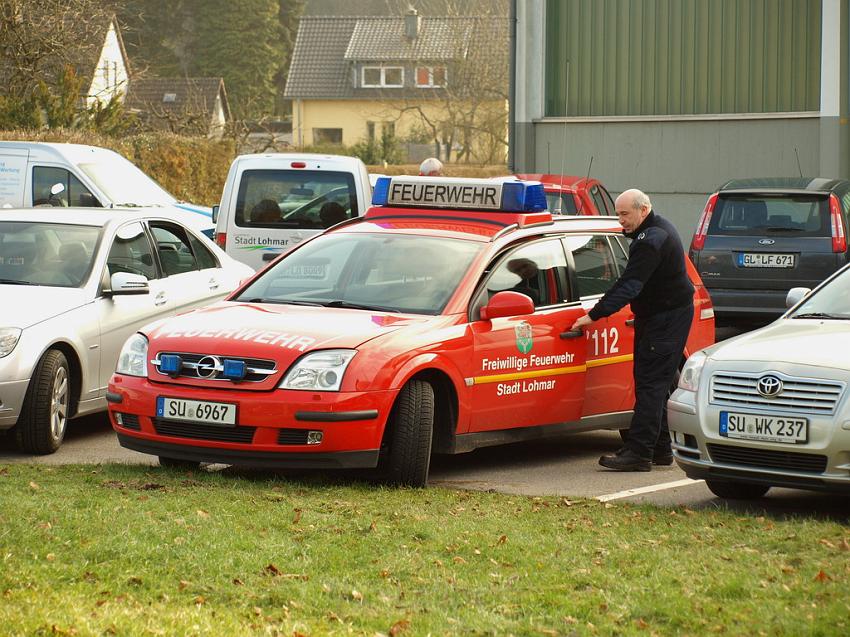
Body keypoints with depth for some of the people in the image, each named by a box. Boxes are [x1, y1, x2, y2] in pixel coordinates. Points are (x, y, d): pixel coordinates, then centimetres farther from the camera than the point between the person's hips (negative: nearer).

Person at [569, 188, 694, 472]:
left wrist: (594, 315, -29)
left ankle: (638, 452, -15)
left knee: (651, 383, -12)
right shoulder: (658, 228, 13)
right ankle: (660, 449, 19)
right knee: (651, 383, 14)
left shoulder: (651, 241, -22)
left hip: (668, 318, -11)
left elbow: (629, 285, -28)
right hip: (657, 316, 11)